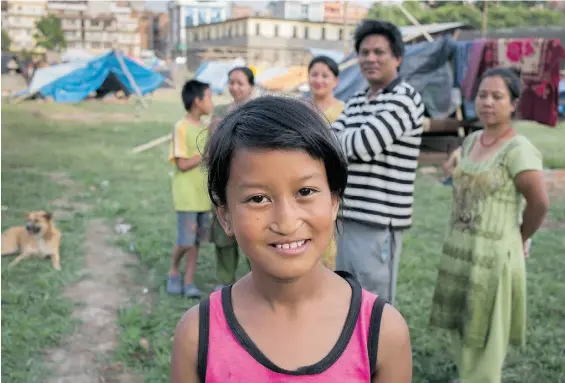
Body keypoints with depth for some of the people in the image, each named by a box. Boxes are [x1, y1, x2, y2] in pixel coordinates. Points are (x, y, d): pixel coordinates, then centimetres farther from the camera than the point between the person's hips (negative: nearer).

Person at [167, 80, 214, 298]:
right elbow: (183, 164, -17)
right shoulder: (181, 128, -12)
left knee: (197, 239, 8)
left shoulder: (205, 128, 9)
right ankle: (173, 272, 22)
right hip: (187, 195, -7)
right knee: (186, 240, -3)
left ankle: (189, 281, 18)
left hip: (204, 193, 7)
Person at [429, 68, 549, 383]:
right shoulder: (471, 141, 7)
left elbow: (540, 203, -17)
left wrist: (520, 239, -2)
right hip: (459, 249, 7)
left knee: (485, 330, 8)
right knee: (462, 325, 18)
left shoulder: (518, 149, -16)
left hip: (494, 253, -7)